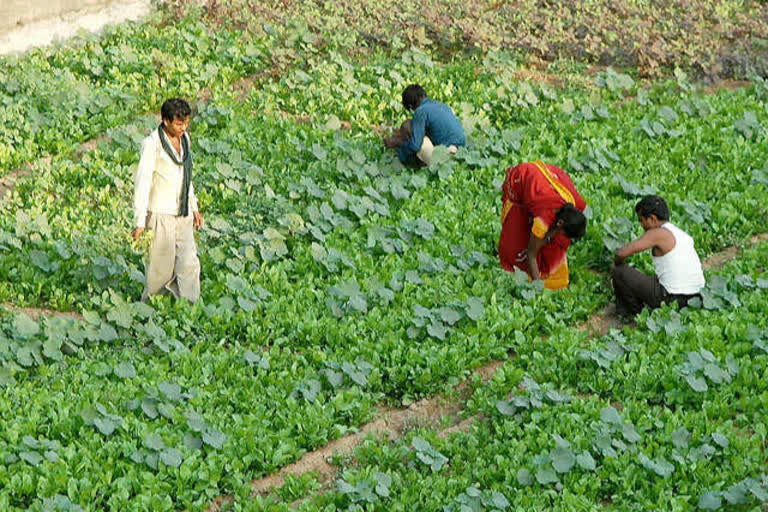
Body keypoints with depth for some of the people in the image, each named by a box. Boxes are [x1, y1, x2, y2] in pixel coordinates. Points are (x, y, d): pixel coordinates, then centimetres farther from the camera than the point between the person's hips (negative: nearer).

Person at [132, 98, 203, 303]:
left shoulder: (184, 138, 9)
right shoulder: (152, 143, -13)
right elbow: (142, 182, -14)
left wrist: (194, 207, 24)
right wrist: (140, 222, -16)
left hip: (182, 214, 6)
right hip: (160, 213, -6)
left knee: (189, 264, 0)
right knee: (162, 268, 0)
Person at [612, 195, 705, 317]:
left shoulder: (658, 234, -12)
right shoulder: (681, 233, 14)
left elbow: (621, 253, -17)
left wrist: (617, 265, 7)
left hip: (672, 300, -9)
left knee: (619, 272, 0)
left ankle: (637, 314, 13)